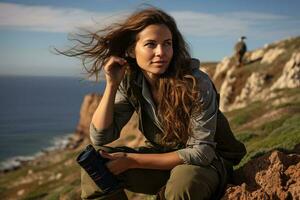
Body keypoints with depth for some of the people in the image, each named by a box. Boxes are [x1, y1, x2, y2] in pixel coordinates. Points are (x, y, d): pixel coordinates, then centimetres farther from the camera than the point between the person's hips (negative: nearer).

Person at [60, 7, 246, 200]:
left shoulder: (197, 83, -24)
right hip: (161, 160, 4)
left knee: (183, 182, -37)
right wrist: (112, 84, -21)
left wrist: (132, 161, -25)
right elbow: (100, 138, -10)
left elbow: (201, 152, -23)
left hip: (205, 164, -4)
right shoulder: (130, 83, -10)